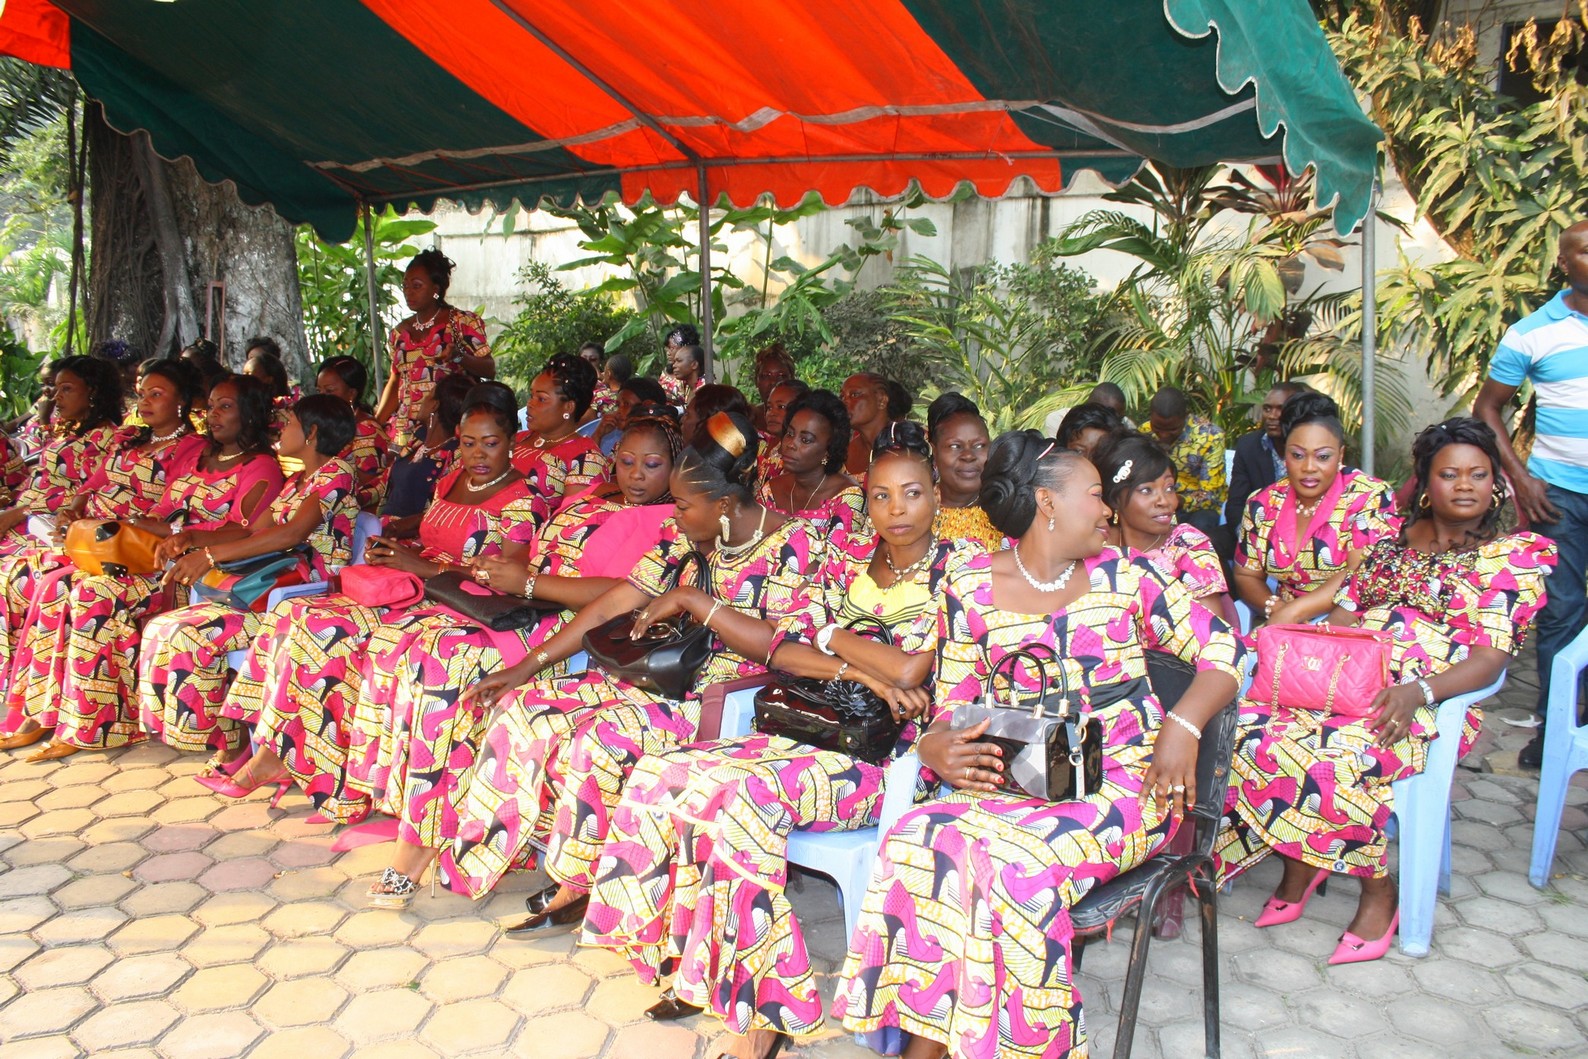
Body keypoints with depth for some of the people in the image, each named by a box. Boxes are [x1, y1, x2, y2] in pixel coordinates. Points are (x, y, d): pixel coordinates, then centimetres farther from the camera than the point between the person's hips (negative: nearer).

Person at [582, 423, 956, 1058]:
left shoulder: (955, 567, -4)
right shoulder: (847, 555, 12)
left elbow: (908, 670, -15)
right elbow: (783, 651, 5)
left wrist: (830, 637, -1)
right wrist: (858, 671, -12)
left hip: (885, 756, -6)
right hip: (814, 730, 6)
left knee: (741, 792, -32)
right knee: (660, 776, -14)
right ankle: (694, 970, -4)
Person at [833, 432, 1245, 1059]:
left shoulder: (1122, 577, 7)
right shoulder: (970, 589, 6)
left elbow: (1223, 651, 7)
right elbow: (952, 705, 9)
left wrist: (1182, 727, -10)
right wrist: (937, 748, -15)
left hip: (1123, 780, -1)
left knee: (1012, 857, -31)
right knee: (918, 839, -28)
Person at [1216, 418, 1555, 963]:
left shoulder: (1518, 555, 9)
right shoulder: (1389, 539, 22)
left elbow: (1490, 658, -3)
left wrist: (1418, 691, -22)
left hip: (1432, 702, -4)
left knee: (1331, 756, -35)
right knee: (1254, 727, -27)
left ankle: (1378, 891, -9)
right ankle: (1299, 869, -8)